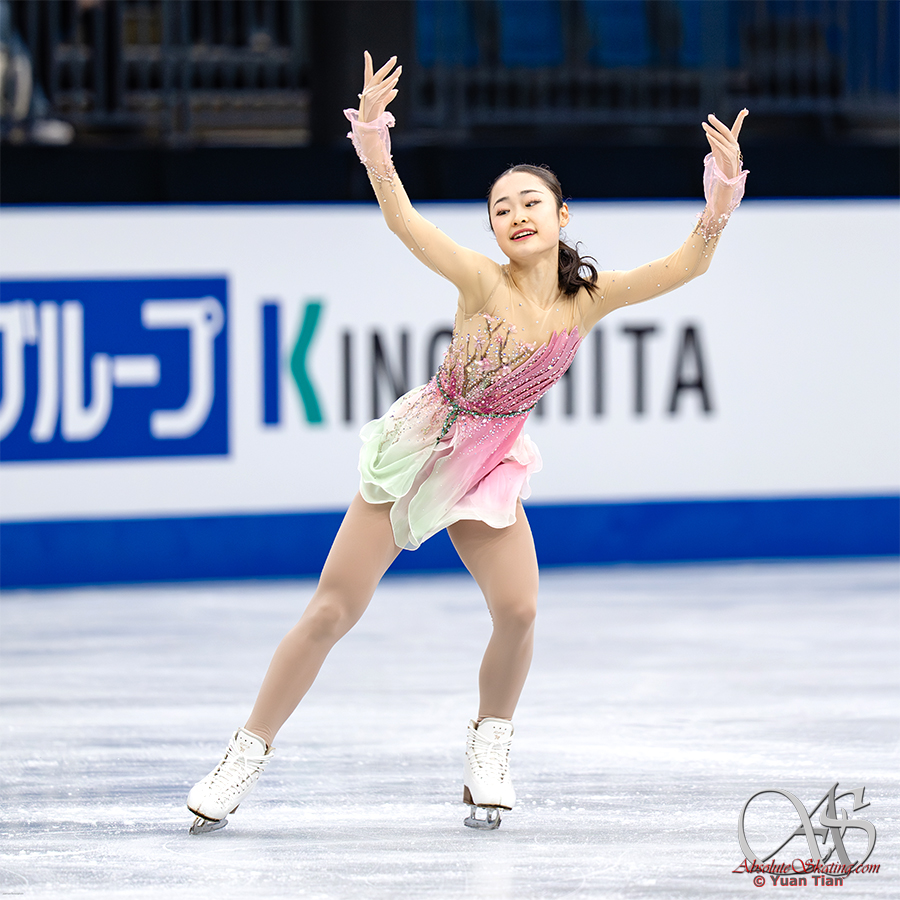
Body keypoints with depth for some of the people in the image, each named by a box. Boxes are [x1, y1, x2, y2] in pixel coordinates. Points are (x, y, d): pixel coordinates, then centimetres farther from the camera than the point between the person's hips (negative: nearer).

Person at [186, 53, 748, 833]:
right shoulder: (483, 282, -20)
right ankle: (250, 753, 9)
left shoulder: (589, 298, -9)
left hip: (492, 464, 3)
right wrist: (373, 143, -49)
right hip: (419, 446, -3)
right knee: (333, 610, -3)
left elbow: (687, 265, -16)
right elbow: (404, 222, -34)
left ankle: (490, 742, 12)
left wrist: (723, 194, -32)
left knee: (518, 610, -15)